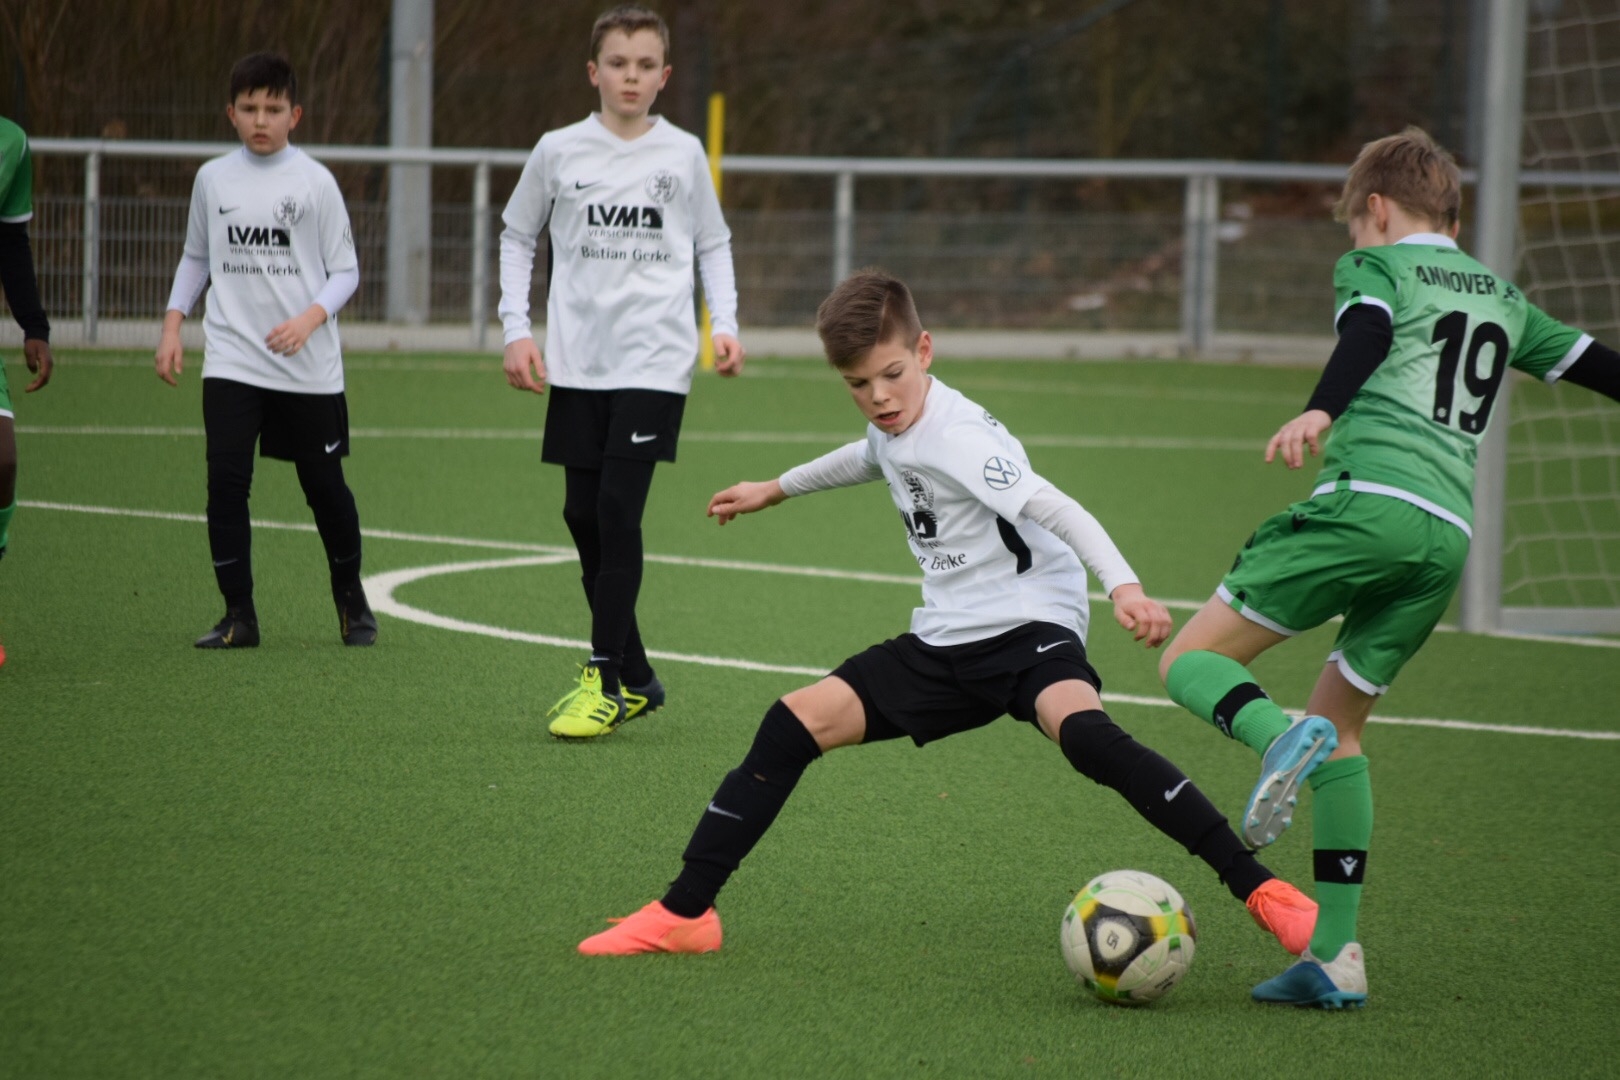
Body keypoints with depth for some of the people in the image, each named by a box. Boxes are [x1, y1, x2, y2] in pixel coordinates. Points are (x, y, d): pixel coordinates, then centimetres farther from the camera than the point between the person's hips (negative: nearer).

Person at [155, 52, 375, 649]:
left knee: (324, 484, 5)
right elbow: (196, 258, 19)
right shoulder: (213, 178, 6)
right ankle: (238, 614, -2)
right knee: (226, 481, -10)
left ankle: (350, 598, 27)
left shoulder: (314, 181, -3)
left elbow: (345, 271, -1)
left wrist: (310, 319, -17)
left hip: (309, 368, -2)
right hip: (231, 360, 2)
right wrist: (172, 325, 9)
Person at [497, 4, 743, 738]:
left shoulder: (684, 154, 4)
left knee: (617, 510, -13)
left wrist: (726, 326, 3)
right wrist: (516, 330, 5)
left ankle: (605, 681, -8)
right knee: (583, 515, 4)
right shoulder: (559, 152, 4)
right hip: (577, 362, 3)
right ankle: (634, 678, 17)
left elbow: (713, 245, 15)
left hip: (655, 361, -2)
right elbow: (517, 237, 15)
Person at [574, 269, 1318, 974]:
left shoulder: (956, 435, -18)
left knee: (1083, 732, -37)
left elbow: (1051, 507, -30)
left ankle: (1258, 890, -37)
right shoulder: (891, 426, 7)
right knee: (796, 725, 0)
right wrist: (777, 489, 46)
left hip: (1028, 623, -8)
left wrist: (1122, 584, -46)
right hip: (946, 641, 8)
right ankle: (684, 914, 9)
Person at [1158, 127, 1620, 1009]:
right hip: (1449, 533, 6)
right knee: (1339, 718, 18)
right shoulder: (1501, 298, 26)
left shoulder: (1377, 265, 9)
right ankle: (1335, 955, 9)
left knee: (1191, 660, 1)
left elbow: (1366, 335, -12)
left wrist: (1320, 412, -30)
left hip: (1367, 499, -6)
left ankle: (1283, 736, -32)